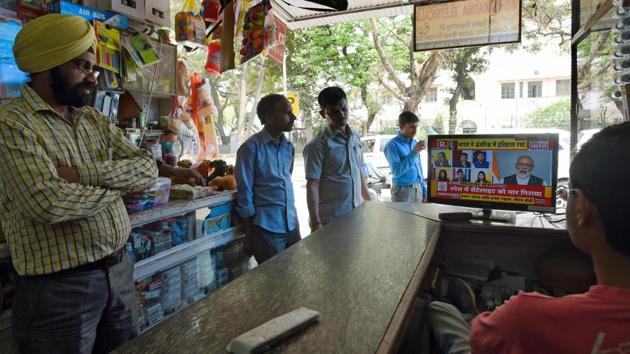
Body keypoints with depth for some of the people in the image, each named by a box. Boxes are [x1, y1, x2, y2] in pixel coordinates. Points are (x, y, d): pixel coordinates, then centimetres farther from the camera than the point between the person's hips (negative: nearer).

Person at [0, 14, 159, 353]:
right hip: (59, 286, -6)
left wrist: (84, 174, -17)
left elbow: (148, 169, -2)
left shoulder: (96, 120, 9)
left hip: (120, 270, 6)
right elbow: (47, 203, -27)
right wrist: (116, 184, -11)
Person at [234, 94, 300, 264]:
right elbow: (245, 194, -9)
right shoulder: (251, 147, -11)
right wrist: (249, 236, -7)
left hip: (291, 226, 6)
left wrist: (295, 223, 16)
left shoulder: (289, 147, 7)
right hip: (266, 229, -6)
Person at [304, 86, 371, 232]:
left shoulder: (355, 137, 7)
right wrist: (316, 224, -16)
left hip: (356, 216, 6)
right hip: (329, 221, -6)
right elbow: (312, 185, -13)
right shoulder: (318, 145, -12)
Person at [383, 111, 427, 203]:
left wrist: (424, 191, 13)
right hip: (403, 191, -6)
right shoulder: (392, 145, -11)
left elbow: (419, 169, 15)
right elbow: (397, 172, -20)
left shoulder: (415, 143, 9)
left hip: (418, 190, 6)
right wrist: (413, 153, -23)